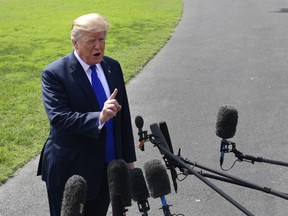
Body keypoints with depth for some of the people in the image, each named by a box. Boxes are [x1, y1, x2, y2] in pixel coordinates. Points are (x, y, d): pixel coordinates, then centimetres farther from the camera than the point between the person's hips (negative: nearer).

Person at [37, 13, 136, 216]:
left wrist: (128, 159, 10)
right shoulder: (54, 73, -13)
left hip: (108, 168, 5)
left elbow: (124, 115, 8)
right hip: (70, 170, -4)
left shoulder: (113, 67, 4)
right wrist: (99, 118, -38)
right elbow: (58, 118, -24)